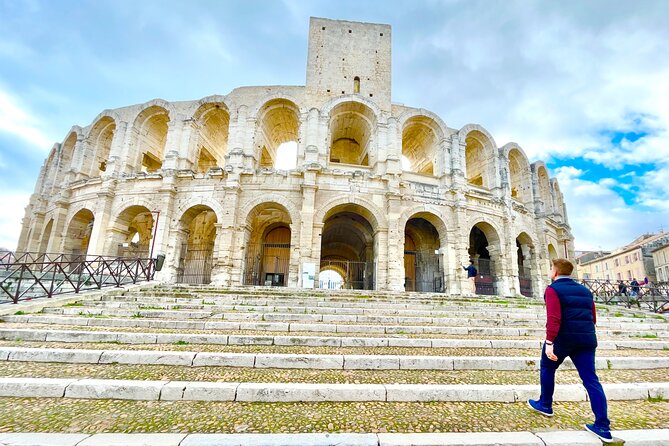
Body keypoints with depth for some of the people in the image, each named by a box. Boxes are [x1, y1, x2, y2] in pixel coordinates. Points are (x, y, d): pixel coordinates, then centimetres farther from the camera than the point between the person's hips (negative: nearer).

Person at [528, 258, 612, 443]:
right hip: (586, 339, 6)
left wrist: (549, 341, -22)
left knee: (547, 368, 16)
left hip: (563, 338, -6)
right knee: (591, 380, 8)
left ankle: (545, 405, 29)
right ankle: (603, 427, 7)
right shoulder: (585, 290, 14)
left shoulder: (553, 289, -10)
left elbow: (554, 318, -21)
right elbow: (592, 318, 18)